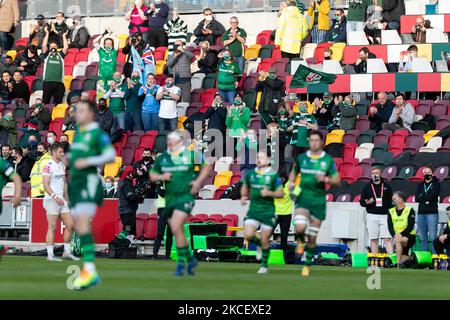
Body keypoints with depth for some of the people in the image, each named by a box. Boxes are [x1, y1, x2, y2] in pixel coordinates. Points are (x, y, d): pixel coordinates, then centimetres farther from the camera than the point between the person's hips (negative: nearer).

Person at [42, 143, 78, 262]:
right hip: (51, 200, -8)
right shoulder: (48, 166, -10)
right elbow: (46, 185, -16)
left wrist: (66, 197, 19)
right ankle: (50, 255, -7)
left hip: (61, 200, 8)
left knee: (70, 225, 5)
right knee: (52, 227, -8)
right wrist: (55, 197, -27)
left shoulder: (62, 165, 16)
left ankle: (67, 252, 14)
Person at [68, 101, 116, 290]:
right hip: (75, 183, 9)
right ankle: (92, 275, 11)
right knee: (80, 228, 7)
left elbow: (110, 156, -14)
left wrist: (87, 162, -21)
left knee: (82, 225, -19)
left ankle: (89, 270, -21)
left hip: (88, 182, -9)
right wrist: (68, 159, 10)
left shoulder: (97, 133, -8)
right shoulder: (77, 134, 18)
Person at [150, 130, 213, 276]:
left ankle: (181, 262, -10)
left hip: (185, 197, -5)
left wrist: (199, 181, -3)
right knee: (178, 232, 9)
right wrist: (161, 177, -6)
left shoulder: (191, 155, -4)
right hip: (170, 198, 5)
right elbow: (152, 175, 15)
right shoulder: (162, 158, 8)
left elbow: (208, 165, 6)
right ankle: (190, 260, 26)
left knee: (176, 228, -19)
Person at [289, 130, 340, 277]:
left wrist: (325, 179, -19)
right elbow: (294, 172, 20)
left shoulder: (328, 160, -2)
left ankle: (308, 265, 24)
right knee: (300, 228, -25)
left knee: (312, 237, 5)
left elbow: (337, 180, 1)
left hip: (319, 202, 0)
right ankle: (301, 241, 12)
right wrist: (291, 183, -1)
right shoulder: (301, 158, 3)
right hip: (303, 199, 0)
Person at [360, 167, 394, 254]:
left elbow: (391, 201, 10)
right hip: (371, 216, 1)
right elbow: (361, 202, 12)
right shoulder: (367, 187, 11)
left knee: (387, 238, -10)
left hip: (384, 215, -1)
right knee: (373, 239, 2)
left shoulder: (386, 186, 10)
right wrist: (367, 202, -11)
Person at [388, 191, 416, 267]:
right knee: (403, 259, -3)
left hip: (409, 236, -5)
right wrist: (394, 235, -18)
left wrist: (401, 234, -25)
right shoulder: (391, 211, 10)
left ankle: (398, 264, -34)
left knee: (398, 240, -36)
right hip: (396, 237, 5)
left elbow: (410, 226, -11)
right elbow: (390, 226, 3)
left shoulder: (410, 210, -3)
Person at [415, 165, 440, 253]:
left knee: (433, 237, -11)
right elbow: (417, 198, 5)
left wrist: (422, 197, 0)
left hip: (432, 213, -5)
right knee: (423, 238, 6)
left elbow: (432, 196, -10)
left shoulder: (436, 184, 5)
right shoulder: (420, 185, 18)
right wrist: (427, 199, -8)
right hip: (421, 213, 5)